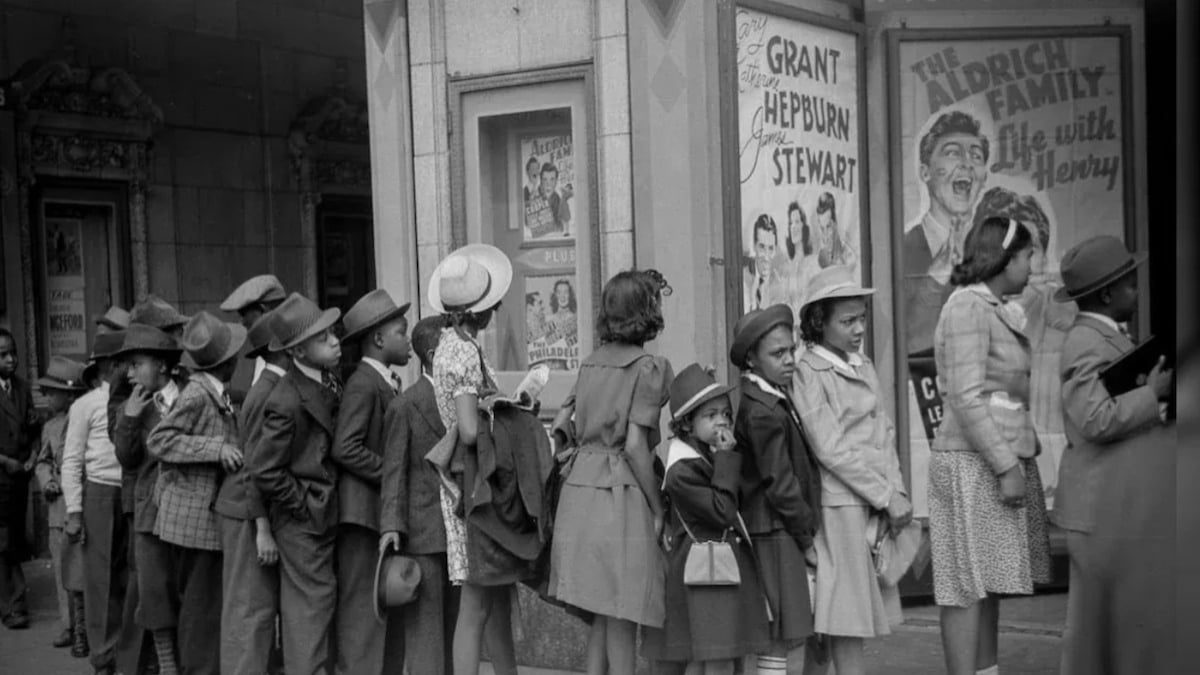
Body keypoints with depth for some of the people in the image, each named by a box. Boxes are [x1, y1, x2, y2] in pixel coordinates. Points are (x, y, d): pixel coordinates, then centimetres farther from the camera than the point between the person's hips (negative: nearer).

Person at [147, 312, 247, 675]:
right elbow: (158, 440, -20)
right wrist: (215, 447, -24)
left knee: (199, 607, 13)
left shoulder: (217, 396, 11)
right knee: (202, 608, -4)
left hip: (208, 518, 9)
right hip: (194, 519, -9)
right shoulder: (195, 395, -16)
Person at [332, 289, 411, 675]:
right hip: (365, 510, -9)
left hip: (389, 511, 9)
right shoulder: (362, 384, -13)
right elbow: (346, 449, -21)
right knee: (363, 610, -5)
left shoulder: (387, 382, 14)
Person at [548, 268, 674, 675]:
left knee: (601, 616, 14)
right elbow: (635, 446, -14)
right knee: (621, 619, 0)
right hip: (621, 492, -7)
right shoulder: (648, 367, -8)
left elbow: (560, 425, 14)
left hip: (579, 486, 7)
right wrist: (658, 507, -7)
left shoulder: (591, 362, 13)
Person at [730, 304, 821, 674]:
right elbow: (780, 486, -18)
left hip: (787, 532, 10)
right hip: (776, 533, -10)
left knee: (780, 636, 12)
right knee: (778, 639, -5)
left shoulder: (776, 397, 13)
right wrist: (806, 540, -9)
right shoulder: (763, 413, -18)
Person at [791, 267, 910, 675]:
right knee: (845, 614, -4)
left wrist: (898, 491, 0)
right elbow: (832, 449, -13)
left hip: (876, 505, 7)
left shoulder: (864, 367, 15)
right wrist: (886, 497, -13)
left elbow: (885, 434, 14)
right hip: (840, 505, -7)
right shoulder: (808, 373, -8)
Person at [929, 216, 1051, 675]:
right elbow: (966, 398, -18)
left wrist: (1016, 459, 12)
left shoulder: (996, 309, 19)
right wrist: (1006, 467, -19)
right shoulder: (968, 306, -10)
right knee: (967, 585, -7)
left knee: (988, 584, 11)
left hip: (1003, 457, 9)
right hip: (973, 464, -9)